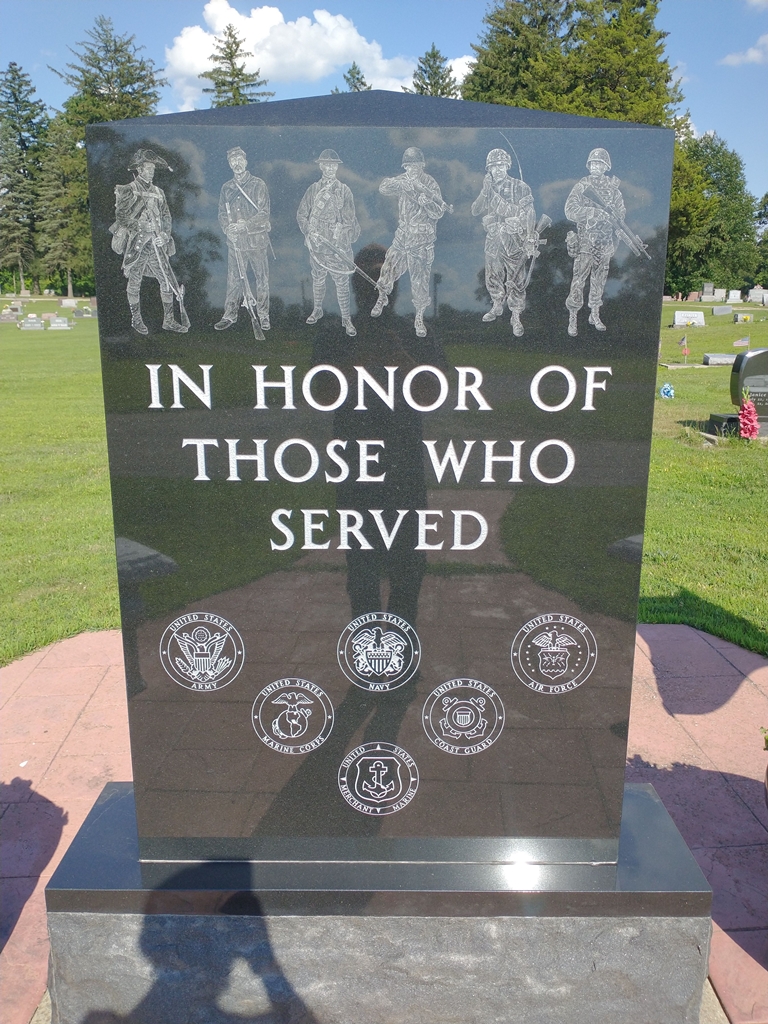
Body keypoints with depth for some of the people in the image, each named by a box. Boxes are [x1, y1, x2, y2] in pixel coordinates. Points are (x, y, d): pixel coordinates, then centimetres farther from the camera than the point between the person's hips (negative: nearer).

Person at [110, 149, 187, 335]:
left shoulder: (158, 192, 15)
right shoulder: (128, 191, -1)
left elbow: (166, 216, 15)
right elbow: (121, 216, -8)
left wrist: (165, 234, -2)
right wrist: (140, 226, -20)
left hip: (156, 245, 5)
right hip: (136, 244, -5)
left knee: (167, 281, 0)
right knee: (134, 283, 3)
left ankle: (169, 320, 7)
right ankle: (136, 320, 15)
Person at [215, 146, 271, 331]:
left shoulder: (258, 185, 0)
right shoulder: (226, 188, 13)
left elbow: (264, 213, -7)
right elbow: (222, 214, 12)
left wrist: (246, 225, -19)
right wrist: (227, 228, -9)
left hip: (256, 239, -3)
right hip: (234, 240, 3)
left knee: (261, 278, 1)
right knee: (233, 279, 3)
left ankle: (263, 315, 10)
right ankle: (230, 314, 11)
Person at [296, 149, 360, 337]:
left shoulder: (344, 190, 1)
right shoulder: (313, 190, 4)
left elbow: (350, 218, 6)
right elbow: (301, 214, 6)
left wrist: (351, 236, 2)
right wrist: (309, 231, -7)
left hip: (339, 245, -1)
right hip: (317, 243, 2)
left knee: (342, 282, -2)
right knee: (318, 279, 14)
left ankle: (346, 318, 7)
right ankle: (317, 310, 34)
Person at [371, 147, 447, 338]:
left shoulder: (430, 184, -7)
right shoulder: (403, 180, 3)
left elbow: (438, 213, -12)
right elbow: (383, 188, -14)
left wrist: (426, 201, -30)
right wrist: (402, 183, -30)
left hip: (422, 240, -3)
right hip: (402, 236, 3)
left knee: (420, 279, 1)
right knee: (389, 269, 8)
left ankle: (419, 318, 14)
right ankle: (382, 298, 37)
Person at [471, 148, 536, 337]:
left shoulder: (520, 187, -5)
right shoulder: (488, 189, 10)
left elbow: (528, 215, -8)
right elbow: (475, 211, 2)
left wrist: (530, 241, -14)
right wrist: (485, 192, -10)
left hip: (513, 241, -5)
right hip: (493, 241, 5)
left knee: (515, 280, -3)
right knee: (493, 278, 16)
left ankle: (516, 317, 4)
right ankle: (497, 307, 36)